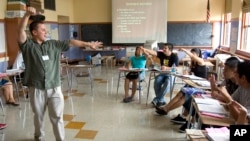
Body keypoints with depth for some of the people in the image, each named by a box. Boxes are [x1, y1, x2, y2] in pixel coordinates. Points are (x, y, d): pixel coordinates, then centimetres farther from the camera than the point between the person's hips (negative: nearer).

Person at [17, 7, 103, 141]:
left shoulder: (53, 44, 6)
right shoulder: (28, 45, -4)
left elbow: (70, 42, 8)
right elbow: (20, 32, -20)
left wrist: (88, 44, 8)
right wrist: (27, 14, -33)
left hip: (54, 88, 2)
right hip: (36, 89, -1)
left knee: (57, 117, 5)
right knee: (38, 116, 18)